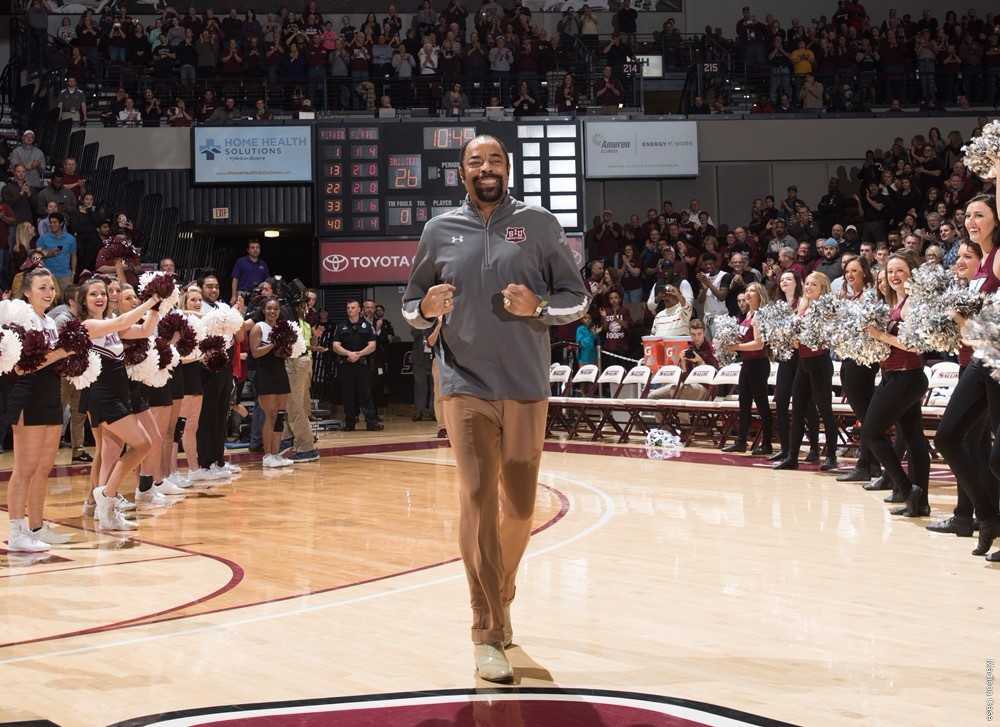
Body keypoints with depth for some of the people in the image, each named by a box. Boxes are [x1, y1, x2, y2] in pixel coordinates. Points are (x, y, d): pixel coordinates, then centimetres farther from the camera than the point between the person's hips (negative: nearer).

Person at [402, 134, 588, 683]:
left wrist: (539, 307, -16)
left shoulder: (539, 224, 2)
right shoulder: (440, 230, 5)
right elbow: (410, 304, 14)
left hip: (526, 386, 1)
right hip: (466, 386, -1)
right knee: (477, 502, -10)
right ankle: (488, 634, -8)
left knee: (519, 506, 9)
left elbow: (577, 297, 5)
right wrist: (427, 309, -10)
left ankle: (501, 594, 36)